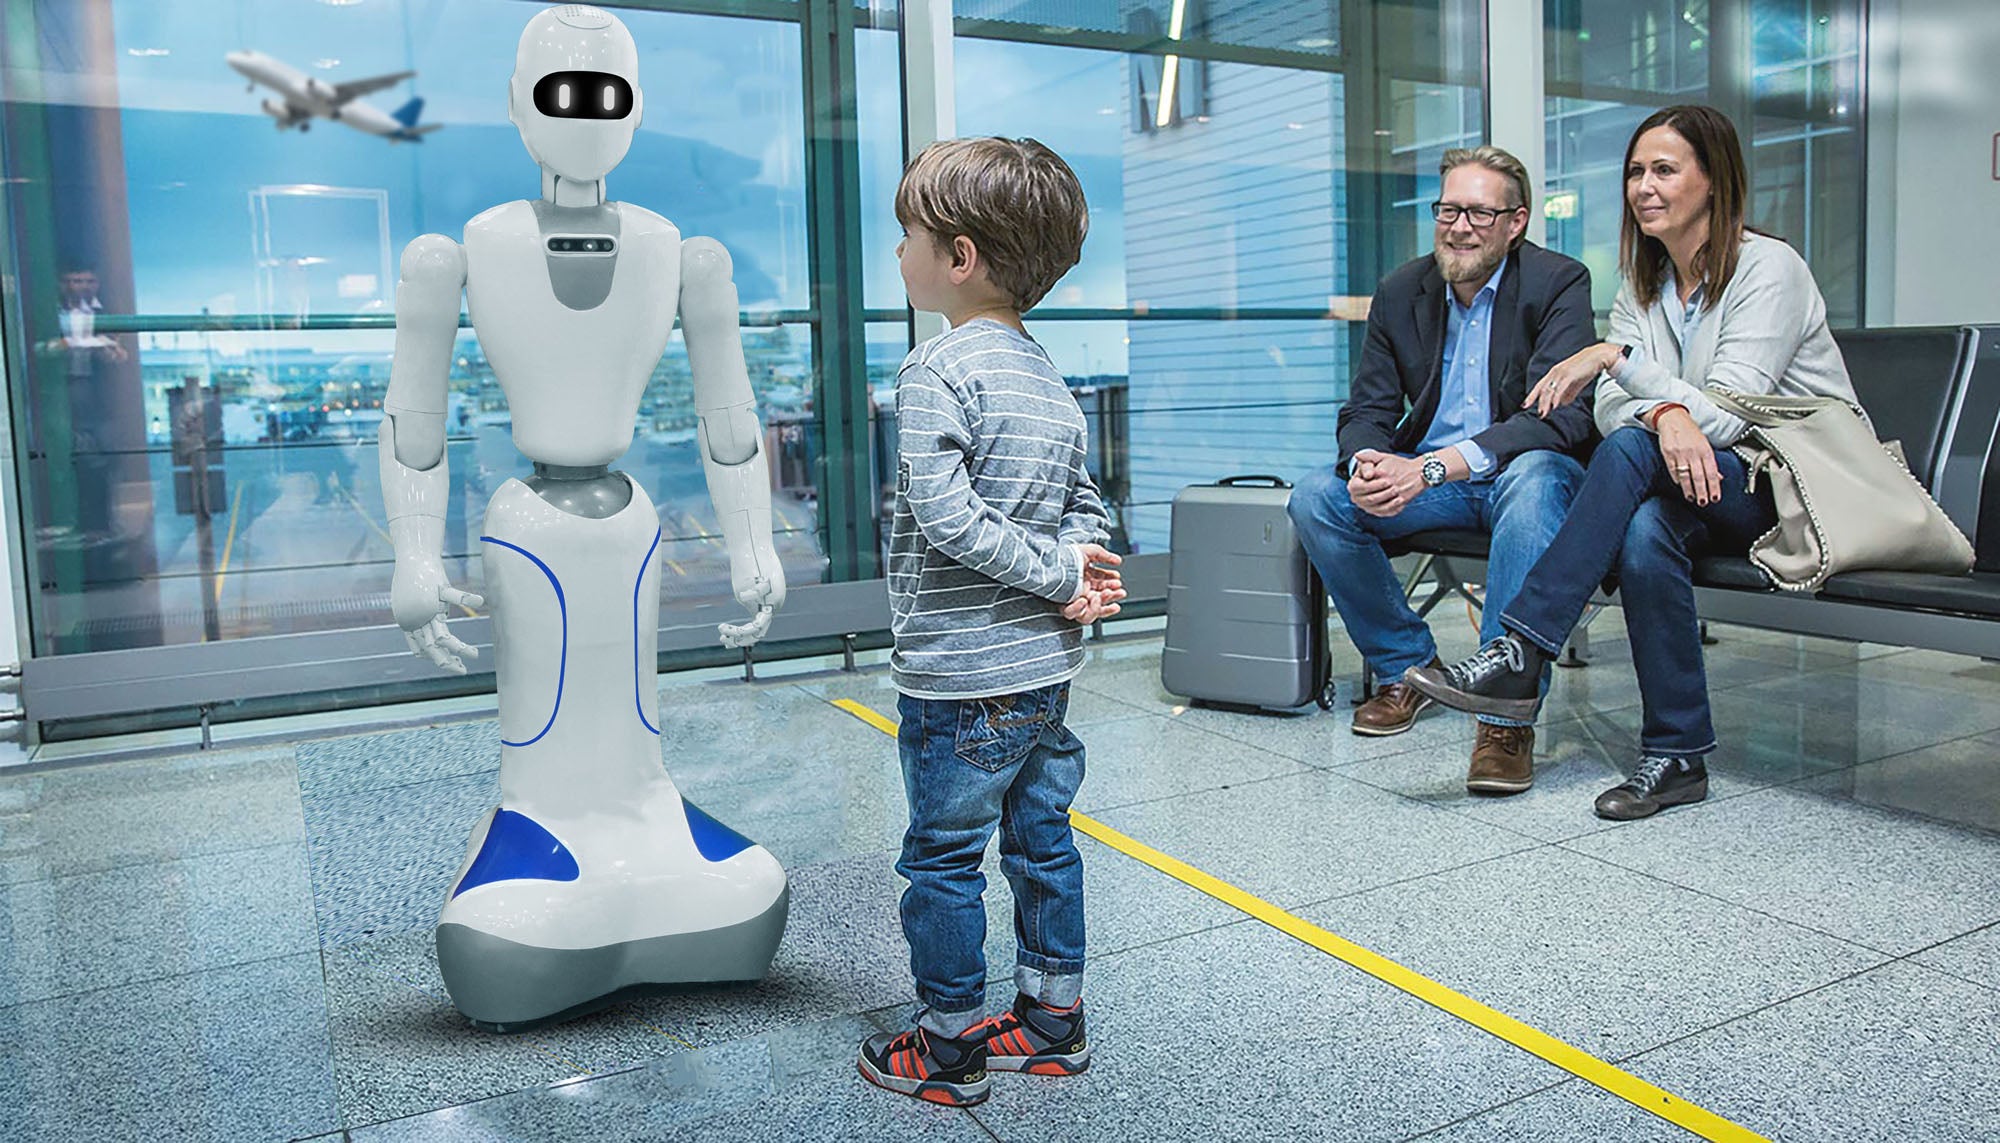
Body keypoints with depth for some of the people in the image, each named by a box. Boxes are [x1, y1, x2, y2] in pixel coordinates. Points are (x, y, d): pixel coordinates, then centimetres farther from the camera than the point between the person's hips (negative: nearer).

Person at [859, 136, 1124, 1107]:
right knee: (1042, 842, 18)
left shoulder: (936, 370, -16)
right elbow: (1085, 506, 11)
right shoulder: (1051, 379, 9)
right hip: (1047, 666, 8)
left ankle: (948, 1048, 21)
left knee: (943, 858, 7)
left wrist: (1058, 576, -16)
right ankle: (1053, 1020, 32)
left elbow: (944, 515, -24)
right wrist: (1074, 574, -6)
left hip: (959, 674, -8)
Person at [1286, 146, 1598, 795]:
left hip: (1526, 469, -4)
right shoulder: (1401, 292, 5)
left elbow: (1562, 415, -22)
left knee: (1534, 481, -39)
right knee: (1315, 498, -18)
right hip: (1422, 475, 5)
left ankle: (1507, 713, -35)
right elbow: (1367, 410, 3)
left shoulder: (1558, 284, -10)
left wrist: (1431, 468, -33)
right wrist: (1366, 465, -25)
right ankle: (1405, 668, -1)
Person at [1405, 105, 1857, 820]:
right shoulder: (1643, 283, 9)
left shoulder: (1769, 268, -10)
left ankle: (1520, 654, -34)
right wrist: (1665, 414, -26)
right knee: (1644, 530, -33)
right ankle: (1678, 757, -24)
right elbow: (1612, 409, -2)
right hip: (1707, 488, 5)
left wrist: (1616, 356, -26)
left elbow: (1727, 416, -20)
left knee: (1632, 451, -33)